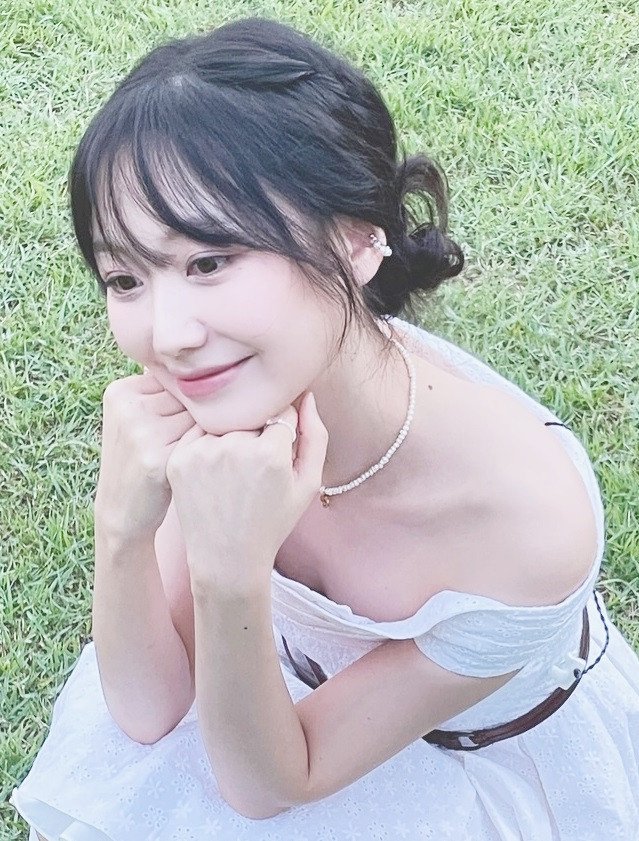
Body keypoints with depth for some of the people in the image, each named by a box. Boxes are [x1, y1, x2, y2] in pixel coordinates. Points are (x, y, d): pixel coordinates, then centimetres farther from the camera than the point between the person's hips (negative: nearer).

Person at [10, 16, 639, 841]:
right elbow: (148, 710, -17)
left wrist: (231, 580, -43)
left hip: (484, 768, -3)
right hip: (297, 684, 3)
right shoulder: (218, 393, -26)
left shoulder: (526, 521, -39)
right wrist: (122, 531, -36)